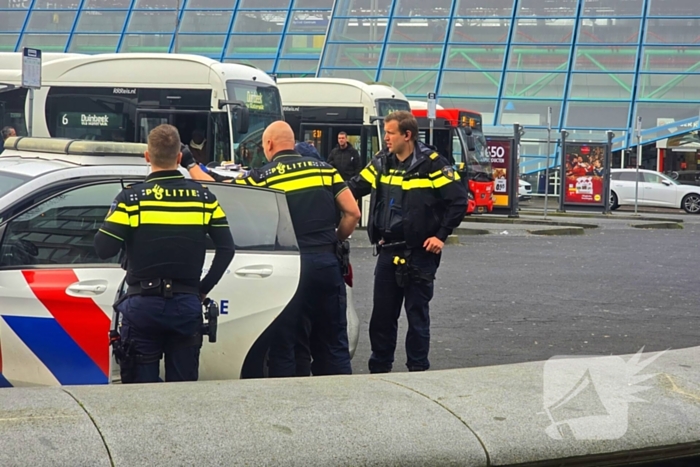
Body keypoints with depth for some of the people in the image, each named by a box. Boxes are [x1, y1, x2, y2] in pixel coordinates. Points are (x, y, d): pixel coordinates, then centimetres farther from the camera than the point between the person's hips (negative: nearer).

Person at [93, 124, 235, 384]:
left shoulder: (132, 198, -7)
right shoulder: (203, 197, 3)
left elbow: (104, 250, -11)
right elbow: (226, 249, 1)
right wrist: (204, 289, 9)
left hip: (143, 305, -2)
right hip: (187, 304, 2)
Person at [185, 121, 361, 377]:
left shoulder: (264, 176, -3)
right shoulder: (324, 169, 7)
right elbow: (352, 213, 4)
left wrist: (189, 165, 13)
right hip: (327, 262, 4)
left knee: (282, 346, 6)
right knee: (333, 345, 12)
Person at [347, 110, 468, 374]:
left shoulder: (431, 164, -10)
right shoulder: (381, 163, 7)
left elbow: (458, 200, -9)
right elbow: (353, 189, 8)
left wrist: (441, 235, -10)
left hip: (420, 253, -5)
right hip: (388, 251, 5)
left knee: (417, 314, 3)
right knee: (382, 314, 9)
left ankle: (418, 370, 13)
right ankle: (379, 369, 20)